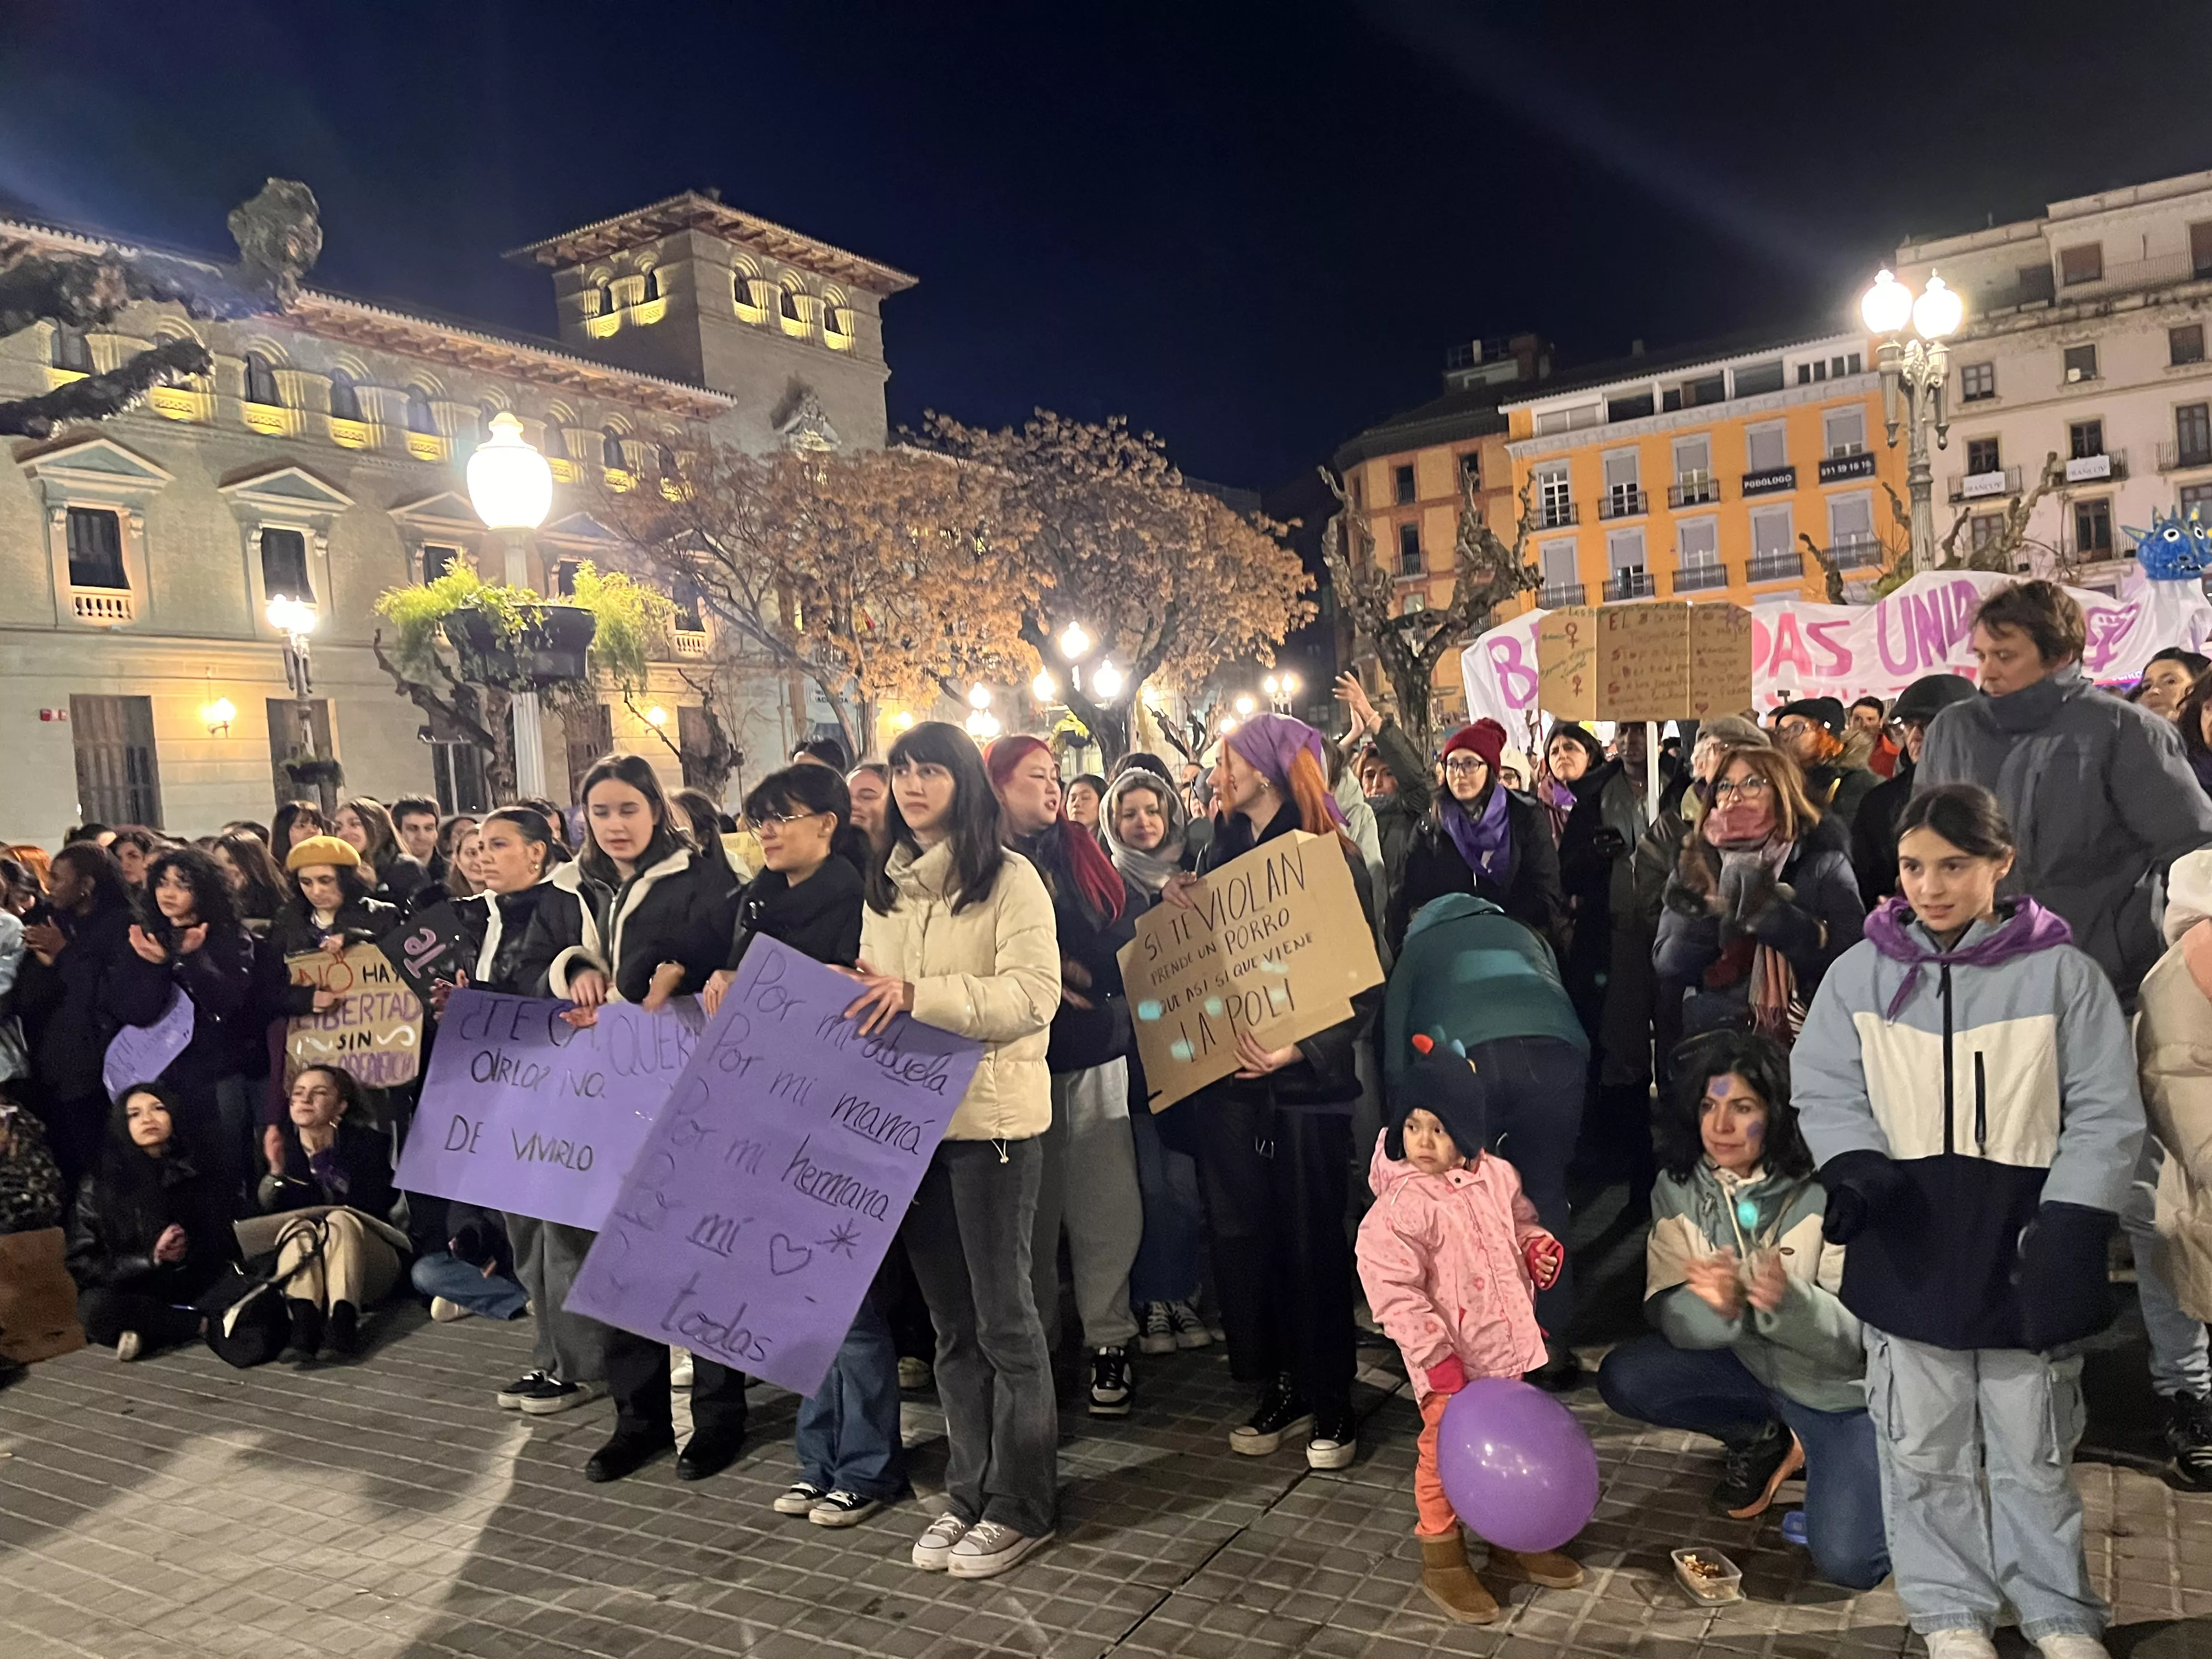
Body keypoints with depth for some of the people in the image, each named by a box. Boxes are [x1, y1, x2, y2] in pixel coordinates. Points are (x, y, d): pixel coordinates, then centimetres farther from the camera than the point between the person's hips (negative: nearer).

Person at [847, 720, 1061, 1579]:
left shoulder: (1009, 879, -8)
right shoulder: (885, 887, 11)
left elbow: (1032, 994, -18)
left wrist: (919, 994, -25)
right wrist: (856, 995, -6)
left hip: (992, 1118, -6)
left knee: (1003, 1316, 4)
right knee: (951, 1321, 15)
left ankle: (1019, 1505, 19)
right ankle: (968, 1492, 29)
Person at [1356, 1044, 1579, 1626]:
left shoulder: (1497, 1178, -2)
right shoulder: (1399, 1206, -21)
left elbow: (1521, 1225, 17)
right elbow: (1395, 1291, -22)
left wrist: (1539, 1249, -5)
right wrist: (1437, 1357, -22)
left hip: (1507, 1344, 6)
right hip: (1448, 1357, -6)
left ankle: (1511, 1541, 40)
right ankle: (1442, 1560, 23)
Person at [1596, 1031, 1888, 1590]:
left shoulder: (1822, 1193, -21)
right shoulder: (1677, 1188, -9)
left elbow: (1857, 1333, -19)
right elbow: (1670, 1318, -13)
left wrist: (1788, 1301, -41)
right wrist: (1719, 1305, -36)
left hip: (1835, 1387, -4)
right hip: (1745, 1368, 4)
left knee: (1846, 1562, -21)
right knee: (1622, 1377, -19)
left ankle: (1825, 1462, 12)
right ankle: (1764, 1439, 6)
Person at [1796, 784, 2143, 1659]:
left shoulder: (2062, 971, -4)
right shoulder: (1861, 971, 0)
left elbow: (2105, 1116, -3)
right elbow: (1827, 1090, 3)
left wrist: (2069, 1232, -11)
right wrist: (1856, 1167, -16)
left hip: (2021, 1245, -1)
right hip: (1908, 1246, 1)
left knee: (2033, 1450, 12)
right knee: (1925, 1447, 12)